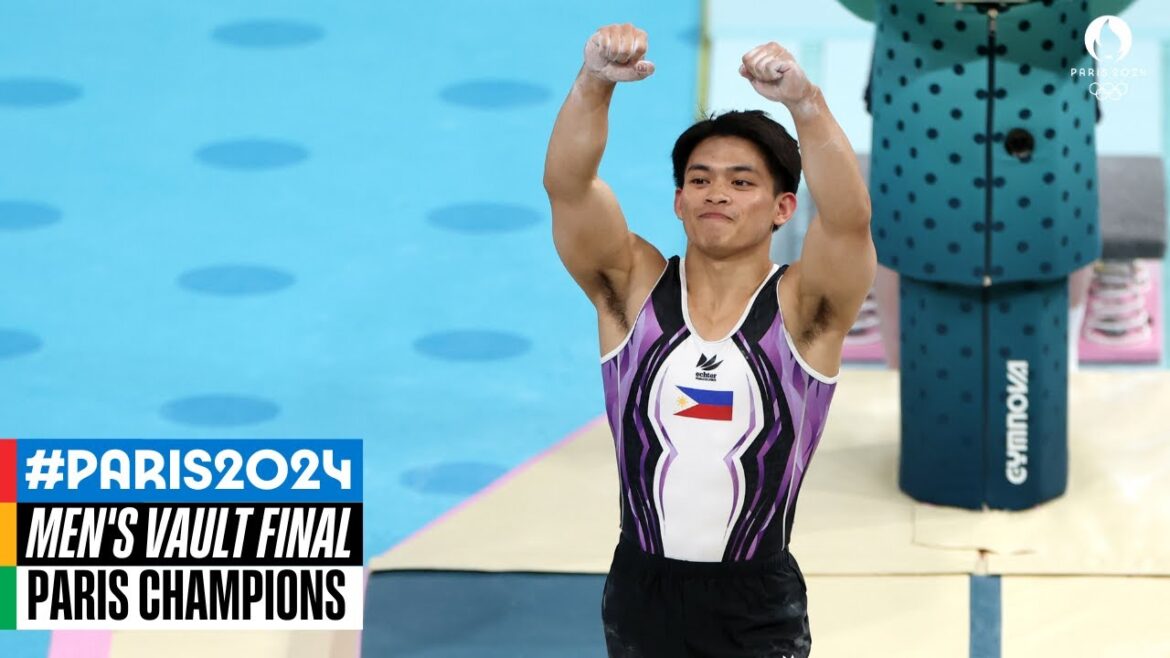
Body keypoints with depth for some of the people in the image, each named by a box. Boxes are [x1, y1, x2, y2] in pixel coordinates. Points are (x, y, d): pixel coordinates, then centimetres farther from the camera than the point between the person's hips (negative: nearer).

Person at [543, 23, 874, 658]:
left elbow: (849, 216, -26)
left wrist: (805, 101, -41)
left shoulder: (802, 308, -6)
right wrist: (595, 80, -34)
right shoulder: (635, 287, -1)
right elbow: (565, 183, -16)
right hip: (641, 595, 2)